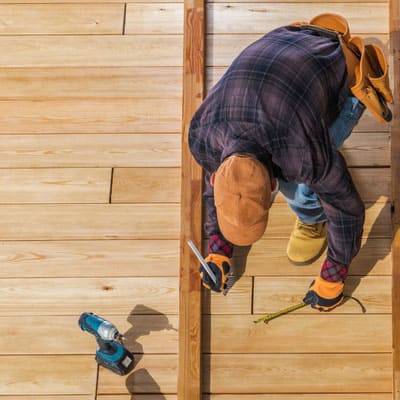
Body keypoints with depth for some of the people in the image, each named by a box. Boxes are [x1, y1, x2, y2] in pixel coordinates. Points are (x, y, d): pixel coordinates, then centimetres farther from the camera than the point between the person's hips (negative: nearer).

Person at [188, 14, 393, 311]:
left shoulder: (306, 153, -41)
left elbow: (347, 208, -21)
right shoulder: (203, 136, -28)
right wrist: (218, 250, 0)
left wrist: (333, 277, -9)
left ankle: (314, 218, 11)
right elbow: (217, 182, -5)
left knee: (297, 187, -22)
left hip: (346, 81, -4)